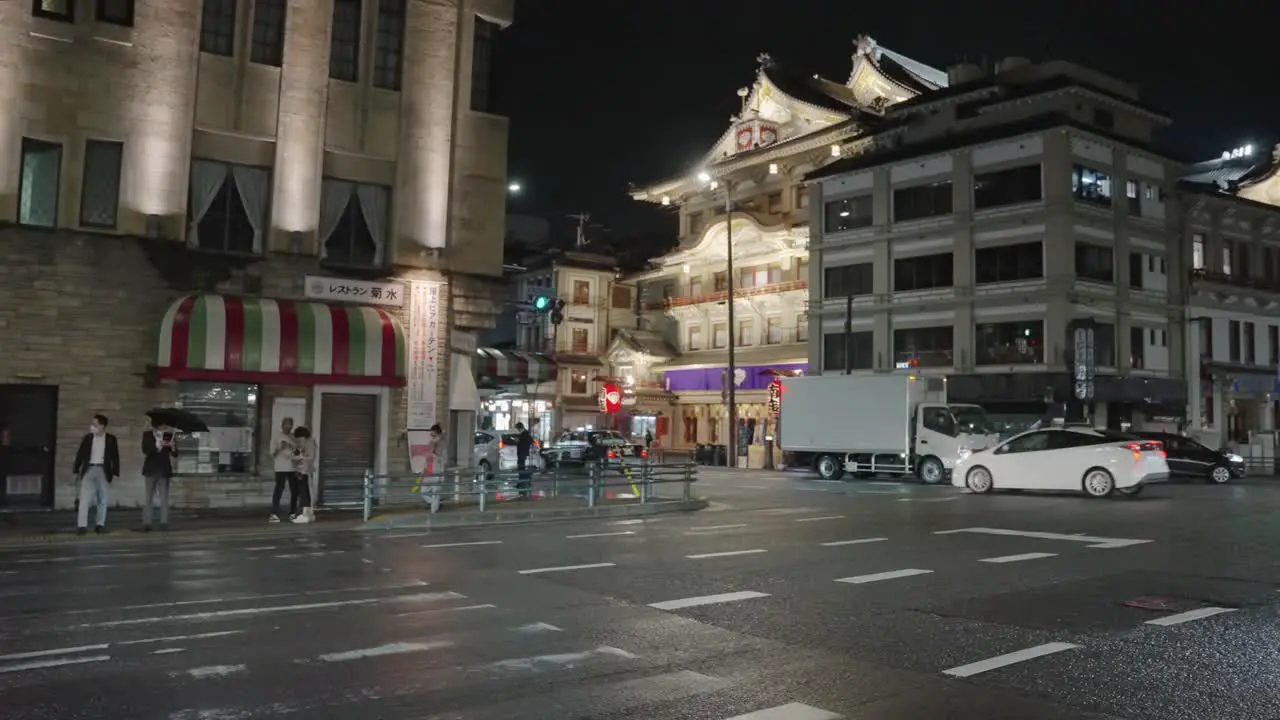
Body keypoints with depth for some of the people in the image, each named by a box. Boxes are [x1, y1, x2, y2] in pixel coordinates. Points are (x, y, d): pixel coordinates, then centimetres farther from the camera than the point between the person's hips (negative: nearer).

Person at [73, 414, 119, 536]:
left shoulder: (111, 439, 2)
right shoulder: (87, 438, 5)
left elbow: (115, 457, 2)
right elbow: (80, 455, 8)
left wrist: (115, 473, -3)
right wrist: (76, 471, 5)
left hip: (103, 471, 0)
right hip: (89, 470, 0)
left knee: (102, 499, 5)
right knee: (84, 498, -8)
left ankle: (100, 524, 13)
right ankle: (82, 525, -12)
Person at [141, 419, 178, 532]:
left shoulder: (169, 435, 1)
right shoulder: (147, 434, 1)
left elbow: (175, 454, -4)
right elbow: (145, 450, -14)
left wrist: (173, 447, -26)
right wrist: (157, 444, -30)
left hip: (164, 471, 0)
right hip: (151, 471, 0)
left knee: (164, 499, 1)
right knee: (148, 498, 0)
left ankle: (164, 523, 2)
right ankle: (146, 523, 0)